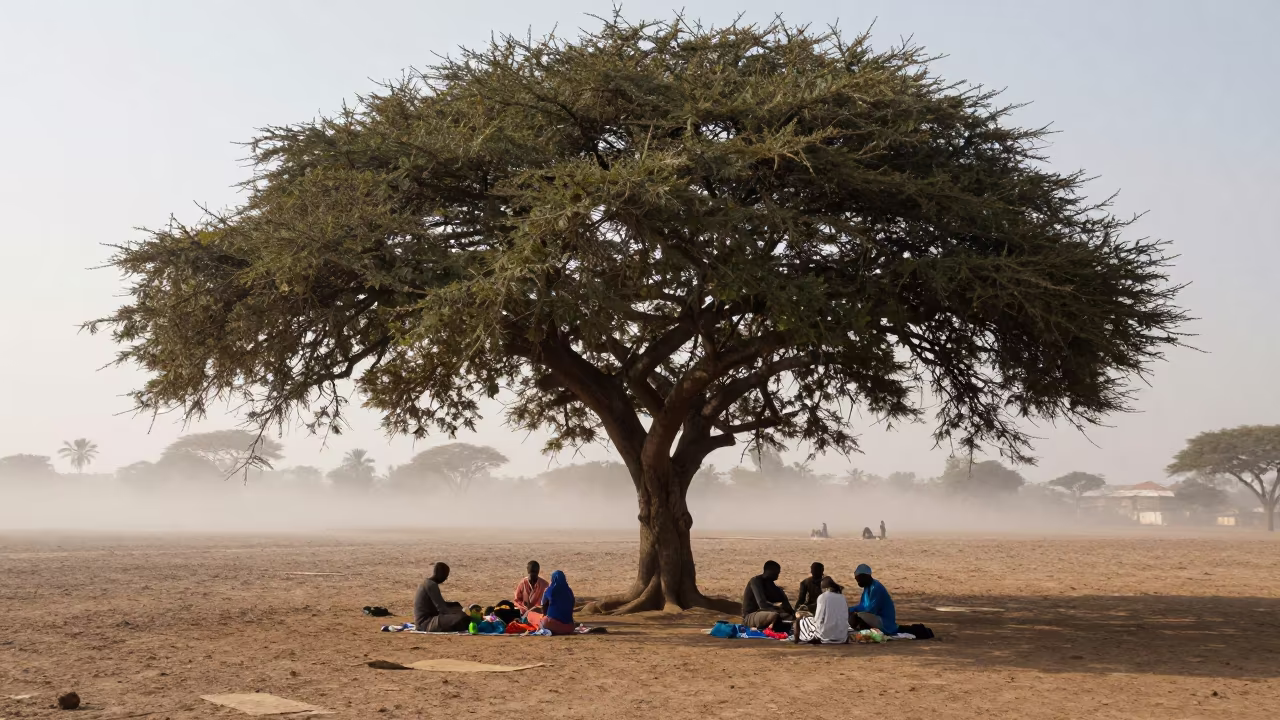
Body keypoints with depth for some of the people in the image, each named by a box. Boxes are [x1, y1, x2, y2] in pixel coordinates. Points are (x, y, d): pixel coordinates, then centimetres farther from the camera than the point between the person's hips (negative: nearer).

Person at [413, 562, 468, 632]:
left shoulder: (427, 583, 15)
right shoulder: (431, 585, -15)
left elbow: (440, 604, 25)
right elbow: (441, 608, -19)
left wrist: (458, 605, 17)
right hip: (426, 623, -11)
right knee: (462, 618, -28)